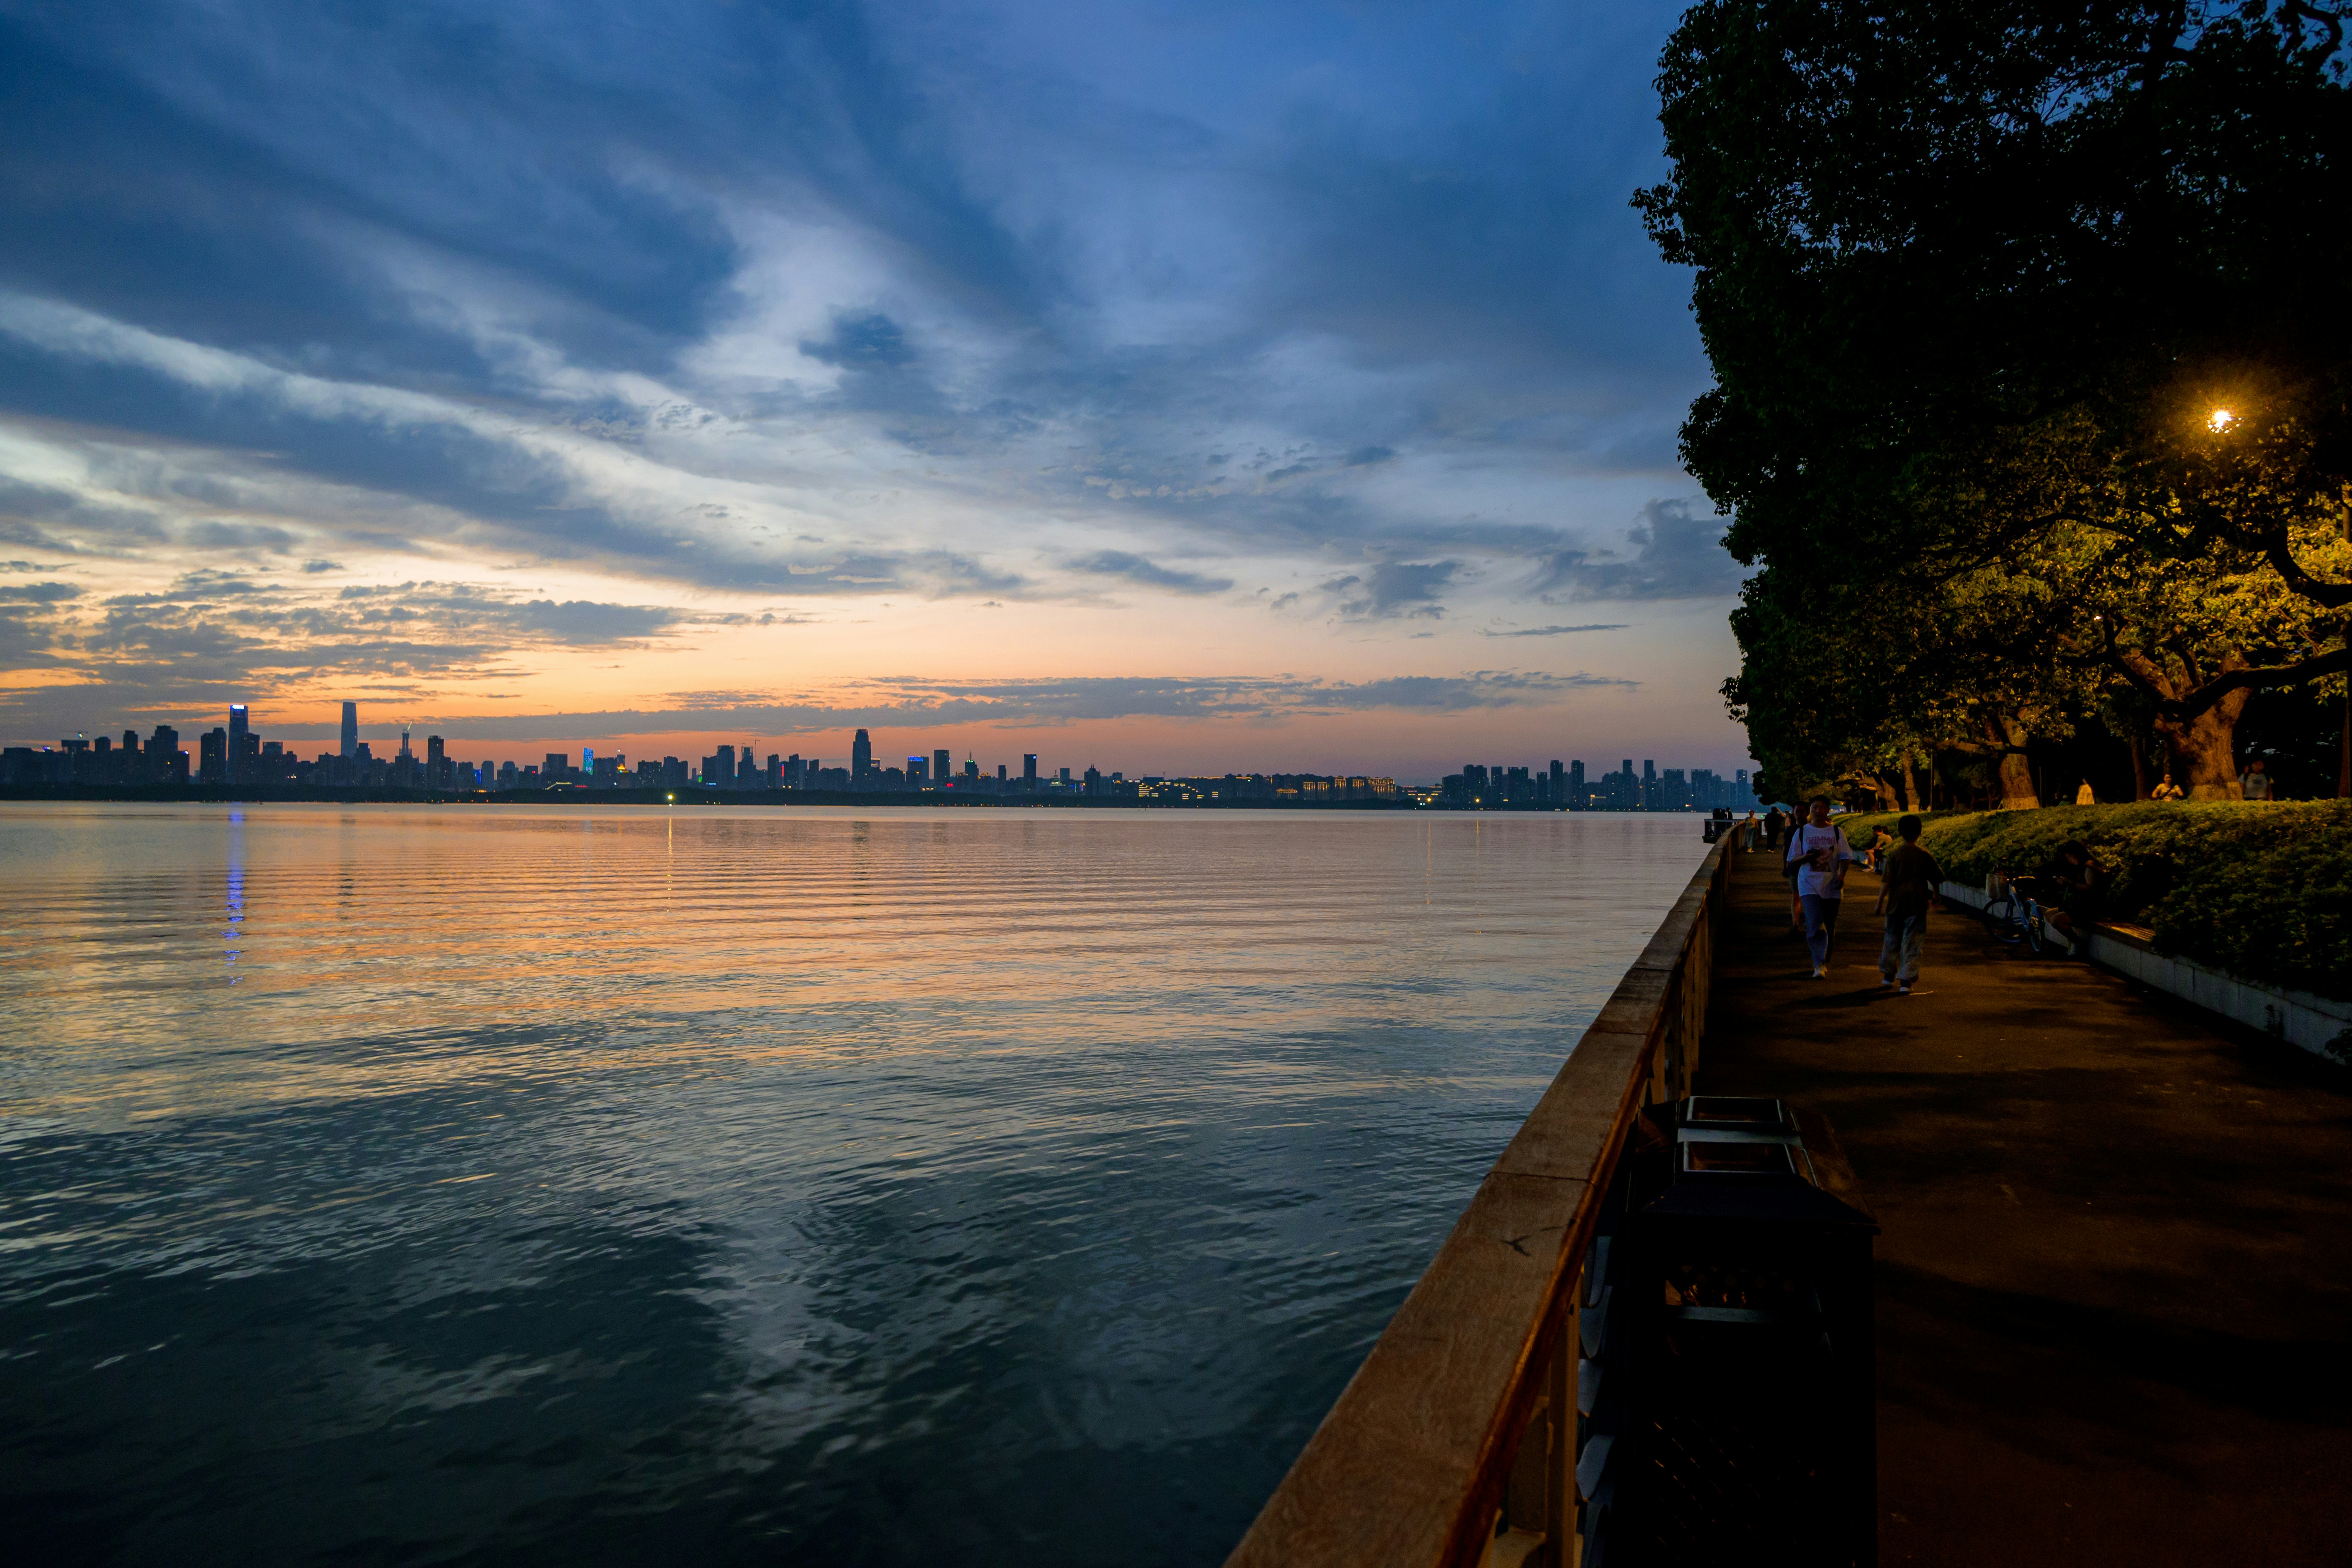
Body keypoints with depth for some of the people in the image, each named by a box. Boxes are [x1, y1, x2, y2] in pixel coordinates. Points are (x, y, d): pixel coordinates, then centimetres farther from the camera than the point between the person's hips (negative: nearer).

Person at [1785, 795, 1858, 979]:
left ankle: (1824, 962, 24)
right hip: (1809, 883, -2)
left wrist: (1842, 876, -13)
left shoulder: (1837, 832, 6)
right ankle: (1819, 965, -15)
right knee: (1815, 925, -14)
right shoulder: (1801, 832, 4)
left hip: (1831, 885, 2)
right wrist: (1807, 857, -16)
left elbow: (1846, 857, 4)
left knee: (1830, 926, 8)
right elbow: (1792, 860, 5)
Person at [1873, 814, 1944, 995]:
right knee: (1912, 944, 2)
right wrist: (1935, 894, 25)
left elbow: (1886, 882, -8)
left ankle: (1888, 977, 26)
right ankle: (1906, 983, -2)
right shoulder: (1925, 856, -4)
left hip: (1896, 904, 1)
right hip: (1917, 905, -1)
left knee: (1892, 940, 16)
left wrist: (1879, 904, -1)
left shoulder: (1894, 855, -5)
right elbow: (1936, 879, 5)